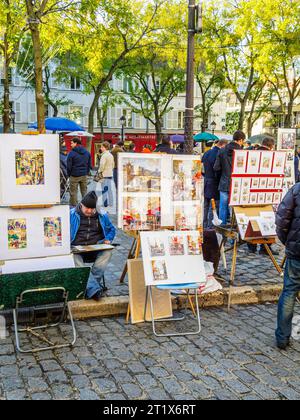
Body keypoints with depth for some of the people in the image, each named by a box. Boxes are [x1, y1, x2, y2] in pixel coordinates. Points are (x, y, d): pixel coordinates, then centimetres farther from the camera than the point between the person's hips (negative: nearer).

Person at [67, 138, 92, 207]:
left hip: (74, 176, -5)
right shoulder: (87, 153, 6)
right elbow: (89, 165, 9)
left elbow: (69, 166, -7)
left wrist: (69, 174, 6)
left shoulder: (72, 153, -10)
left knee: (73, 193, 3)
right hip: (84, 175, 5)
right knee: (84, 192, 12)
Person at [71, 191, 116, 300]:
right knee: (73, 256, -38)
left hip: (96, 249, 2)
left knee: (108, 251, -31)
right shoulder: (72, 214, 8)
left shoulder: (102, 216, 15)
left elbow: (111, 229, 28)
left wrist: (108, 239, 8)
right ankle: (93, 288, -45)